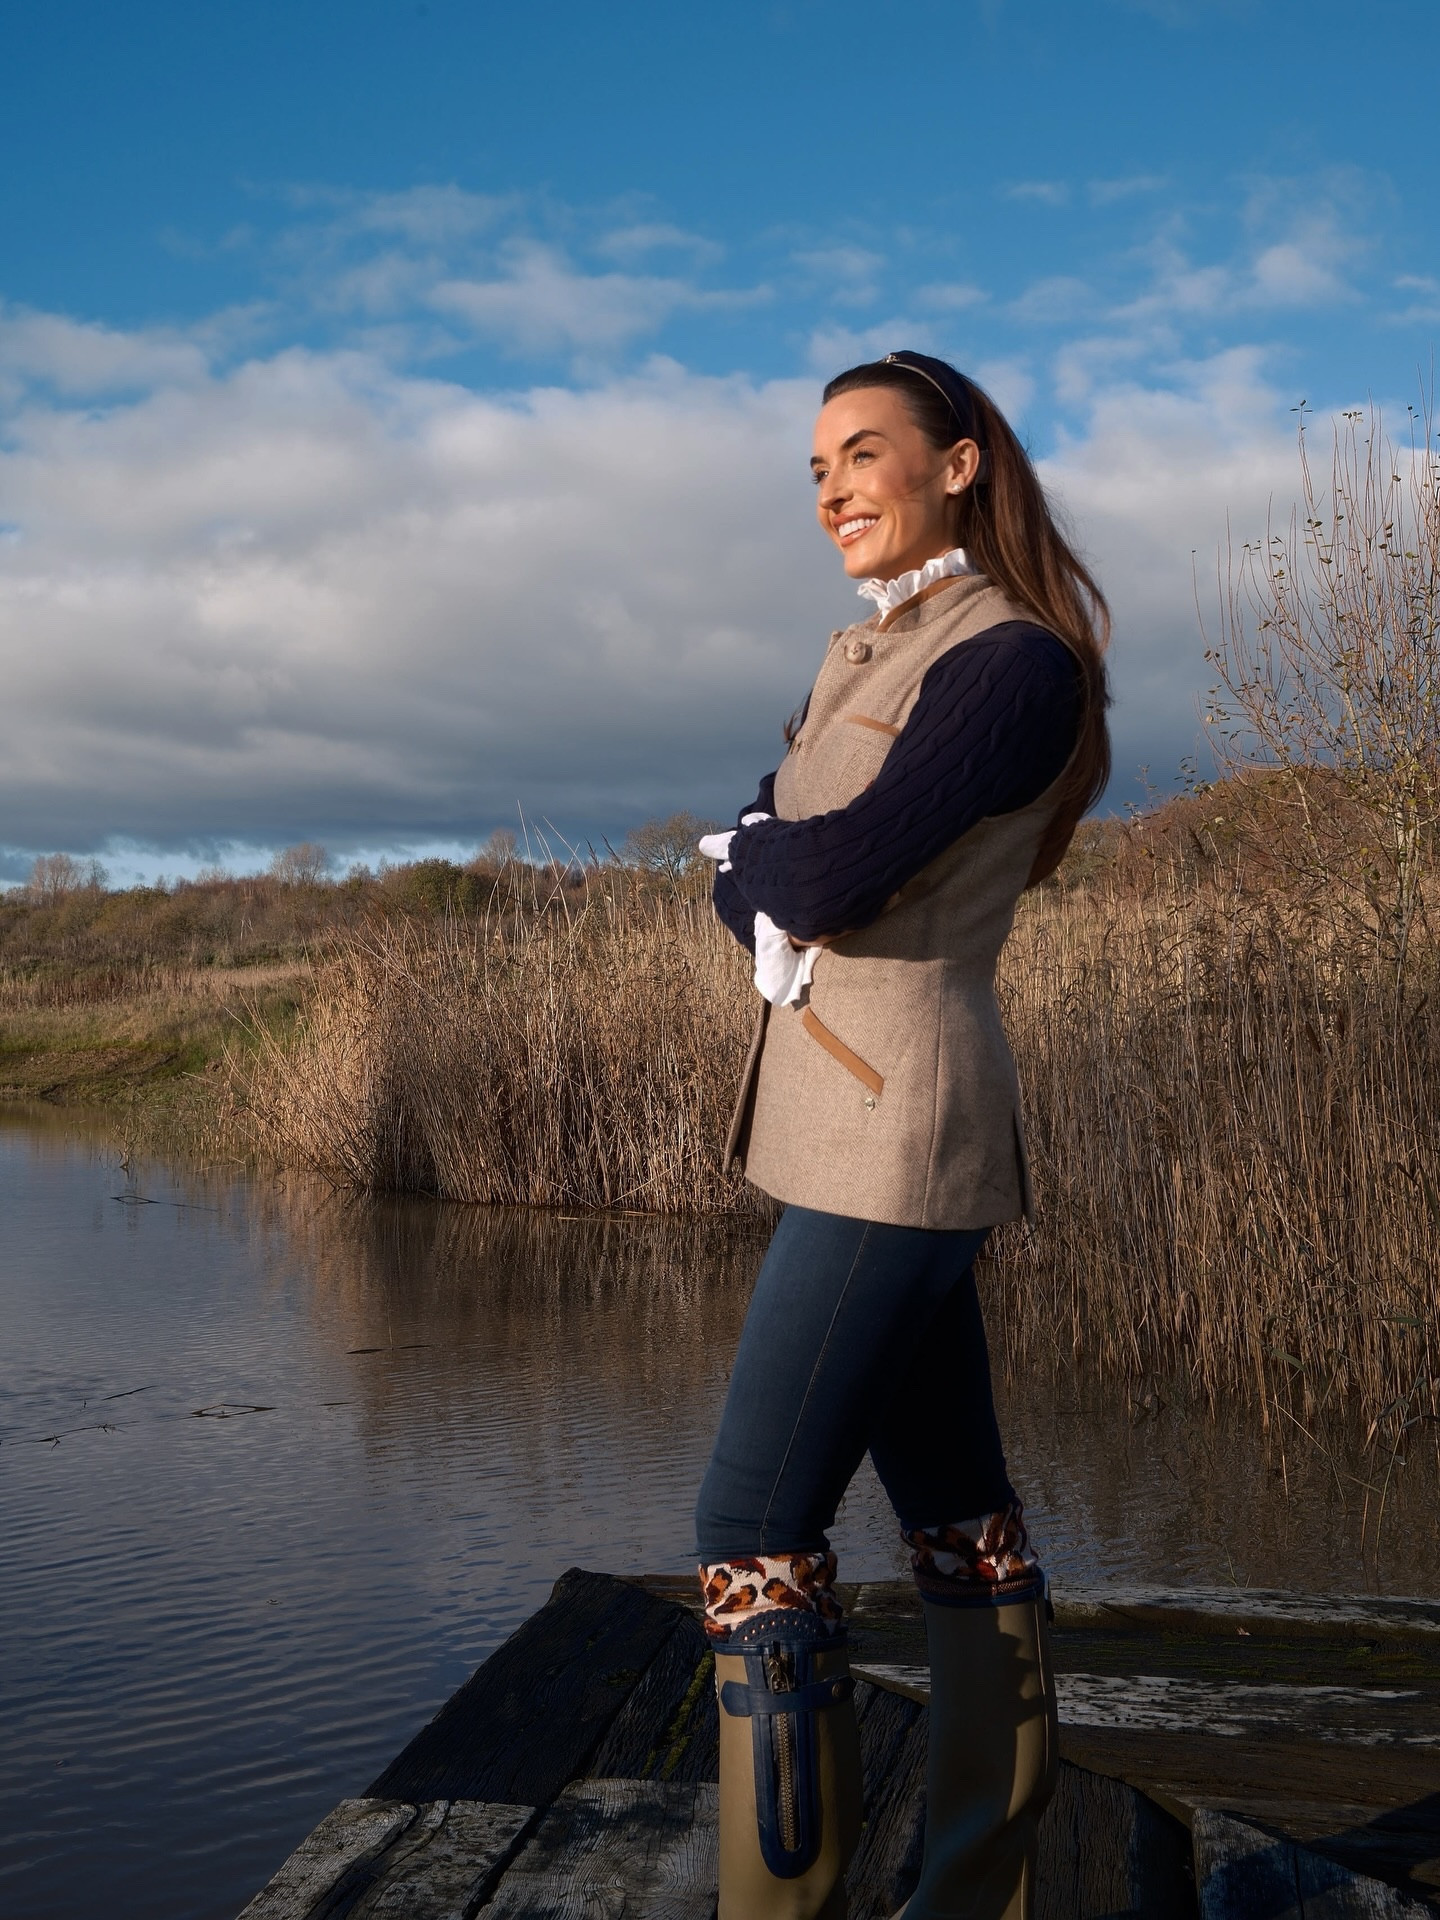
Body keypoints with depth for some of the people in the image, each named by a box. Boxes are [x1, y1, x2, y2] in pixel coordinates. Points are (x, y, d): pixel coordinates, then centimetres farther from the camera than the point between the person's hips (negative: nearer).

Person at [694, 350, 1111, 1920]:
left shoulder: (1014, 660, -11)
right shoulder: (867, 656, 17)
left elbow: (834, 872, -21)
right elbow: (739, 877, 13)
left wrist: (747, 852, 0)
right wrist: (775, 912, -8)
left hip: (896, 1129, -9)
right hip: (851, 1128, 9)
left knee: (753, 1525, -9)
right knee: (958, 1517, 12)